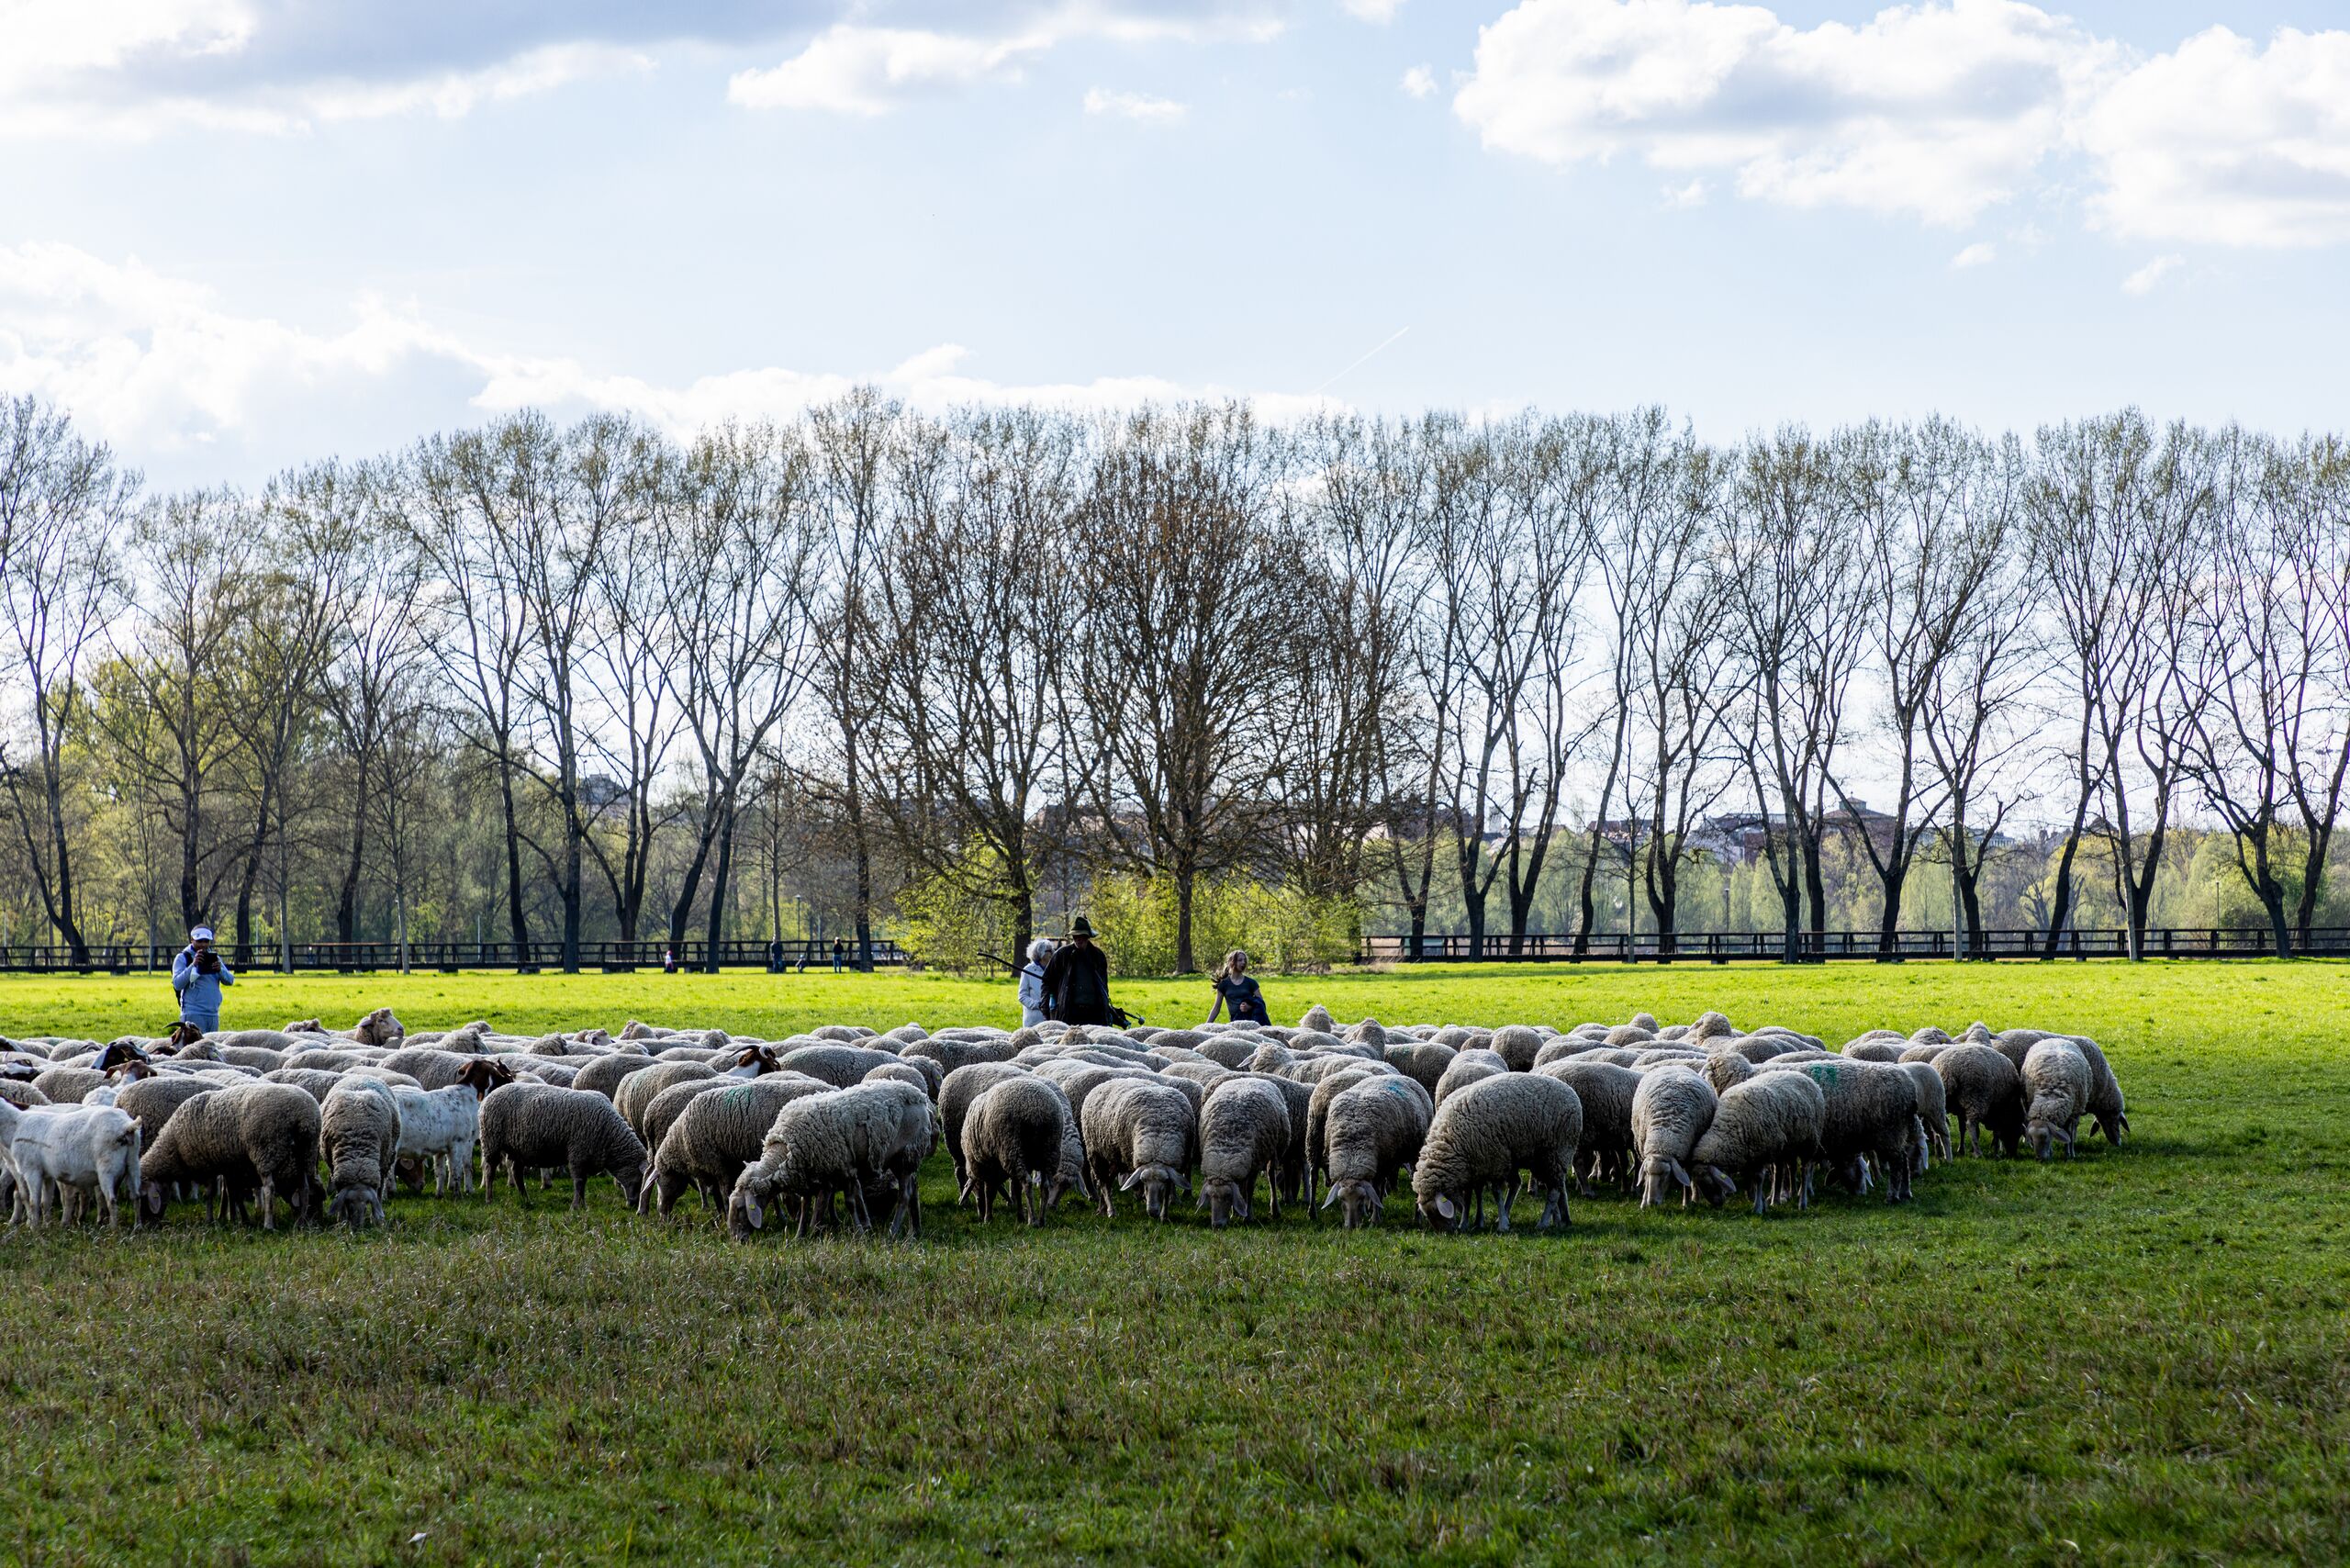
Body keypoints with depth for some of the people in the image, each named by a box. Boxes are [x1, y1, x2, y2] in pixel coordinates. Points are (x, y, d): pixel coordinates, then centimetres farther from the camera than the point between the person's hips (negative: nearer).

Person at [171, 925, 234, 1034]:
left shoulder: (214, 957, 15)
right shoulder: (182, 958, 1)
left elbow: (230, 981, 9)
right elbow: (177, 984, -11)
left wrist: (220, 970, -12)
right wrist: (193, 965, -19)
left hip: (213, 1013, 5)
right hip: (193, 1013, -5)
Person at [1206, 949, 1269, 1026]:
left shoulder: (1250, 982, 11)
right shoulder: (1224, 984, 11)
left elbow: (1261, 1002, 5)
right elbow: (1216, 1008, 13)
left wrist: (1250, 1007, -16)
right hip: (1236, 1019, 0)